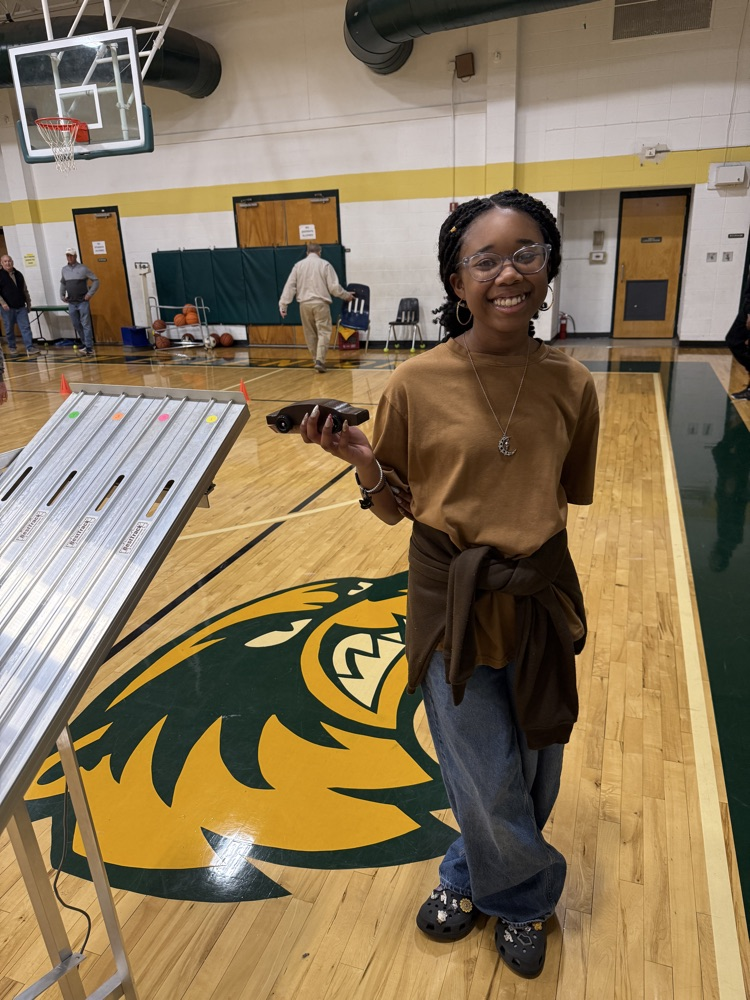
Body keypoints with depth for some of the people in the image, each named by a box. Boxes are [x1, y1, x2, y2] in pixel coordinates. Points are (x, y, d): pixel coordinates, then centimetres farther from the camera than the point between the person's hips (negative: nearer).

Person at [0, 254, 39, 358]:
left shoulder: (18, 274, 12)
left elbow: (25, 290, 18)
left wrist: (28, 302, 16)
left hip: (21, 307, 3)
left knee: (26, 327, -4)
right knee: (9, 329, 5)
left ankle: (30, 348, -6)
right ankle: (12, 348, 17)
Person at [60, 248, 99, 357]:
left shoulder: (83, 268, -5)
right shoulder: (64, 270, 10)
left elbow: (96, 280, -5)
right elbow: (62, 283, 23)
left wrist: (90, 294, -12)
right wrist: (62, 295, 11)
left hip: (83, 302, -5)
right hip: (71, 303, 5)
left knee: (86, 325, -7)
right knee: (76, 325, 10)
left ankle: (89, 348, -6)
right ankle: (85, 343, 24)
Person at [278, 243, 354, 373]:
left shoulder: (298, 265, 8)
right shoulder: (324, 264, 0)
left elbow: (289, 286, 5)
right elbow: (334, 287, -1)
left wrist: (283, 304, 6)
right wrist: (346, 295, 15)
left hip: (304, 304, 3)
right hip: (321, 303, -3)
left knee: (310, 333, 13)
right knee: (323, 332, -2)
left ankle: (316, 359, 18)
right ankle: (320, 360, -15)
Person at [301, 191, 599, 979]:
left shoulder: (571, 384, -5)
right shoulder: (415, 384, -12)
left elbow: (572, 492, 9)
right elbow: (395, 506, -3)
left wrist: (525, 522, -8)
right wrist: (359, 460, -20)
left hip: (540, 601, 3)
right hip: (450, 605, -2)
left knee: (533, 775, 19)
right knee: (490, 786, 12)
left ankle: (476, 876, 51)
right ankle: (524, 896, 46)